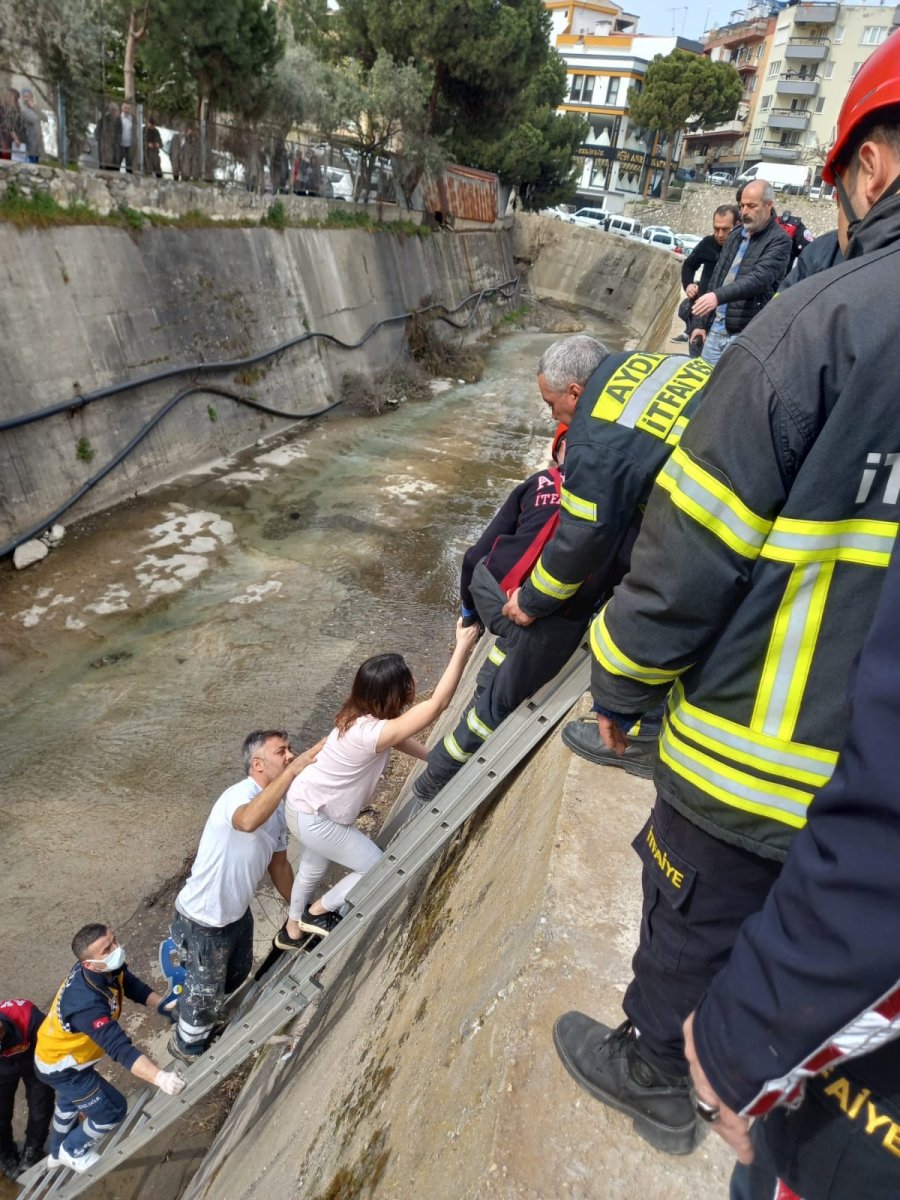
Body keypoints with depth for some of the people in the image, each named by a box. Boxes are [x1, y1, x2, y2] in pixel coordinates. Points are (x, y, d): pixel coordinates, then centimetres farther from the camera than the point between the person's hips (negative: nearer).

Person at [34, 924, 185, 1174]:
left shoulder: (109, 969, -22)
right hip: (61, 1067, -8)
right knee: (113, 1108, 8)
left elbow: (131, 984, -5)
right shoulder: (87, 1003, -45)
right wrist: (160, 1078, -57)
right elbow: (120, 1048, -49)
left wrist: (162, 1005, -18)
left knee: (71, 1099, 34)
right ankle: (73, 1151, 36)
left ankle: (58, 1152, 61)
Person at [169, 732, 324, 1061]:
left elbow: (279, 865, 9)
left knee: (237, 973, 30)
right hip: (202, 921, -8)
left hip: (237, 913, 8)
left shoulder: (278, 807, -3)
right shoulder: (240, 794, -31)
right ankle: (188, 1045, 45)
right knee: (205, 992, 15)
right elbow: (248, 821, -58)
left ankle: (206, 1015, 60)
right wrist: (294, 770, -58)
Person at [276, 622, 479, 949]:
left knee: (312, 868, 31)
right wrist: (462, 647, -42)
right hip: (315, 818, -9)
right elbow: (437, 705, -43)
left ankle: (292, 931, 55)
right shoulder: (370, 733, -37)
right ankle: (317, 912, 24)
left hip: (305, 803, 9)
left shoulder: (362, 716, -9)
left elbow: (401, 741, 10)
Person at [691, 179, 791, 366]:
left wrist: (719, 296, -36)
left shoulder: (779, 241, -7)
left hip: (745, 334, -7)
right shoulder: (736, 235, 16)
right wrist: (701, 322, 16)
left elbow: (758, 279, -22)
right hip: (715, 329, 7)